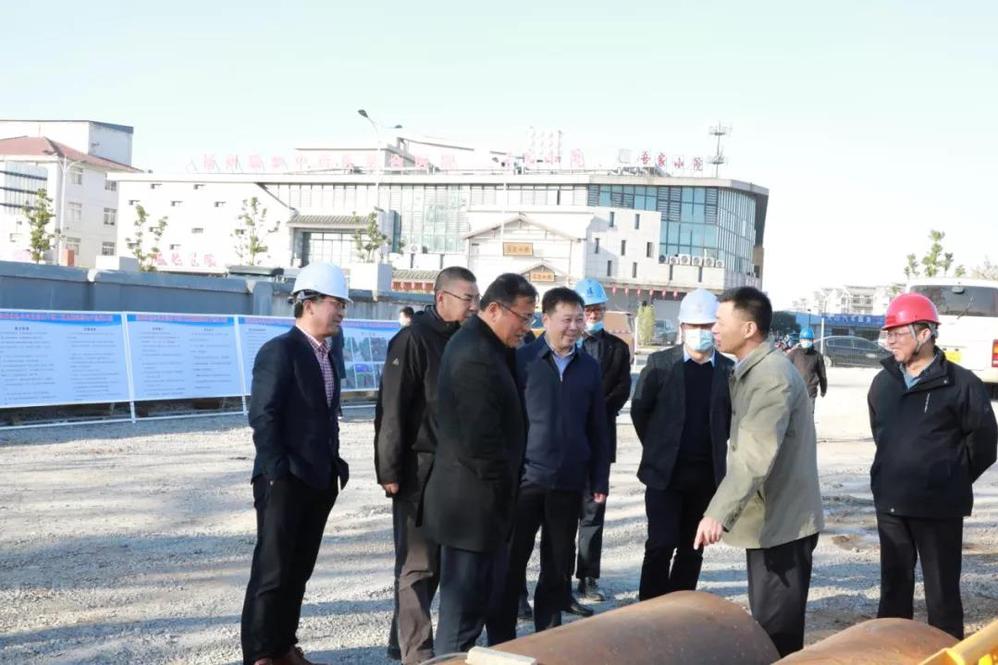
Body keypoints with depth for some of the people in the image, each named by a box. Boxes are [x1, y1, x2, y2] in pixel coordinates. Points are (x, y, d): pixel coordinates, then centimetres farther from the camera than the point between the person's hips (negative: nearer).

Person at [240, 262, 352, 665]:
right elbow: (263, 416, -17)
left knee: (299, 569, 13)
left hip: (320, 480, 8)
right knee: (272, 570, -2)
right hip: (285, 480, -8)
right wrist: (278, 472, -19)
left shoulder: (328, 354, 13)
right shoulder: (280, 351, -13)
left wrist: (335, 466, 11)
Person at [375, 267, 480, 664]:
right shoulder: (413, 340, -11)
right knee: (417, 564, -2)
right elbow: (391, 409, -14)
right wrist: (390, 469, -18)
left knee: (436, 561, 13)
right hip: (420, 468, -7)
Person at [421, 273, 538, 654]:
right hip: (473, 502, -10)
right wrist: (505, 490, -11)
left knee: (488, 601, 16)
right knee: (463, 608, -2)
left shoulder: (482, 345, 13)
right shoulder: (476, 356, -21)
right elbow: (481, 440, -23)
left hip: (475, 498, 10)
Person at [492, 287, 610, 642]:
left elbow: (597, 428, 11)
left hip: (569, 482, 3)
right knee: (511, 562, 2)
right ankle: (502, 640, 12)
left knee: (559, 566, 10)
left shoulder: (589, 367, 8)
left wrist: (600, 479, 7)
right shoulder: (523, 360, -3)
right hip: (526, 478, -3)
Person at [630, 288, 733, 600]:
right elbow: (639, 410, 4)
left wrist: (713, 447, 9)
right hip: (665, 472, -2)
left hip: (707, 475, 2)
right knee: (660, 546, -6)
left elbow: (733, 417, 12)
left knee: (692, 550, 9)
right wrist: (658, 448, 8)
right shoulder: (660, 363, -3)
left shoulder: (728, 370, 1)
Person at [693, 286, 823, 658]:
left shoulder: (772, 376, -20)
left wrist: (718, 513, -36)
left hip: (781, 521, -10)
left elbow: (755, 456, -30)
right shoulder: (753, 370, 13)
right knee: (767, 623, 17)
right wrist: (723, 511, 22)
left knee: (777, 628, -5)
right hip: (770, 518, 10)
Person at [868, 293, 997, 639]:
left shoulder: (960, 383, -11)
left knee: (942, 592, 2)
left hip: (939, 507, -6)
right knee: (894, 586, 15)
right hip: (890, 504, 6)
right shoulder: (883, 382, 7)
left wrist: (953, 481, 1)